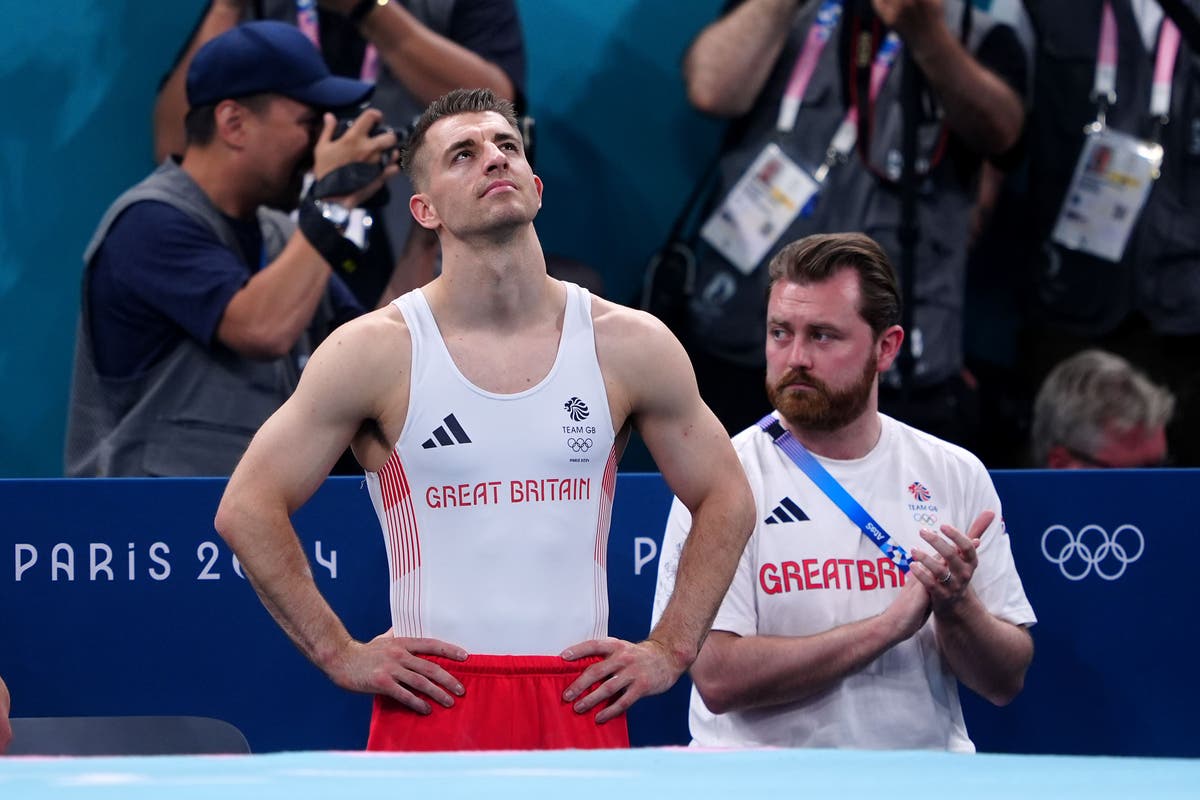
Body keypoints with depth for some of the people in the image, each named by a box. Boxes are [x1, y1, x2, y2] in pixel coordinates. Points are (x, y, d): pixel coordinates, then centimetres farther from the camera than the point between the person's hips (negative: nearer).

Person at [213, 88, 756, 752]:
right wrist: (339, 654, -3)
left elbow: (726, 502, 15)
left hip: (583, 704, 2)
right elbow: (248, 509, 1)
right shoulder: (376, 351, -2)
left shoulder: (631, 345, 4)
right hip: (434, 701, -2)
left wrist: (670, 649, 6)